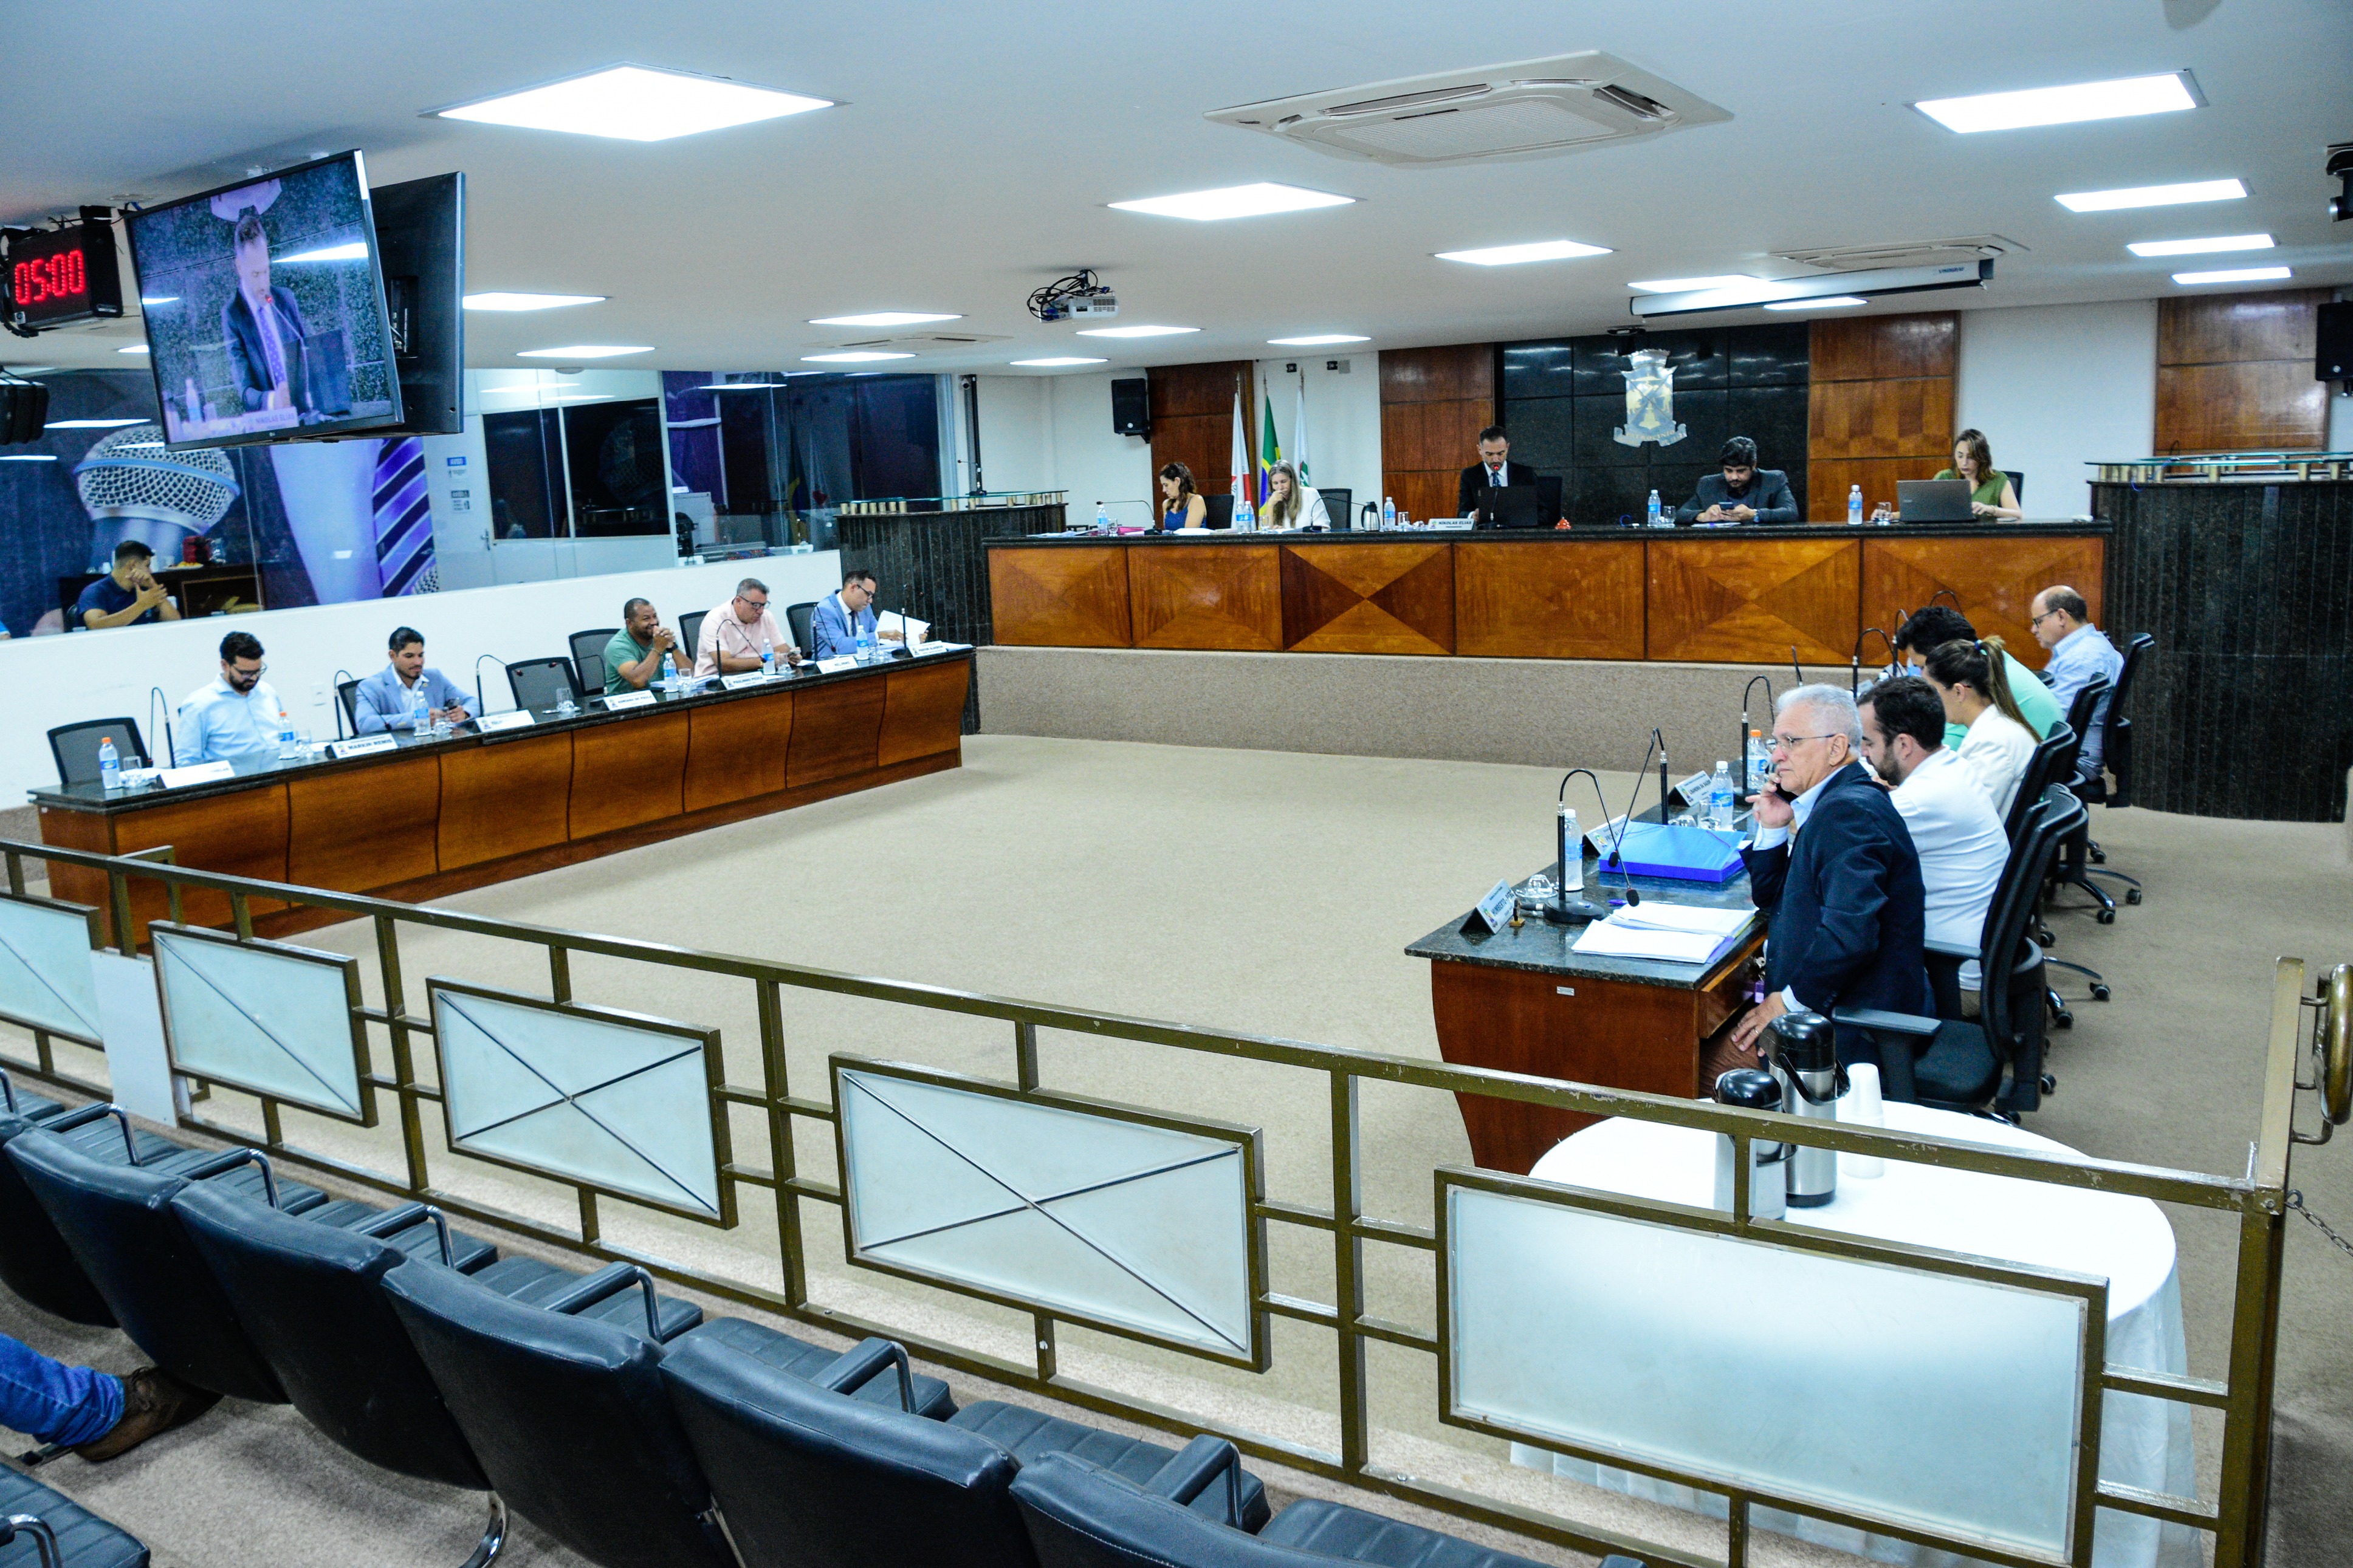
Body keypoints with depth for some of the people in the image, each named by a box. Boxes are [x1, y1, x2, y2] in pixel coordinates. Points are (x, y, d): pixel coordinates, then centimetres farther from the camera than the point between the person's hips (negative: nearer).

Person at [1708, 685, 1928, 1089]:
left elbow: (1851, 931, -33)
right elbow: (1771, 901, 19)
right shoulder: (1840, 801, 13)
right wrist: (1773, 830, 4)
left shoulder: (1849, 810, -22)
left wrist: (1790, 1000, -21)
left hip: (1855, 1025, -10)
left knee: (1705, 1068, -9)